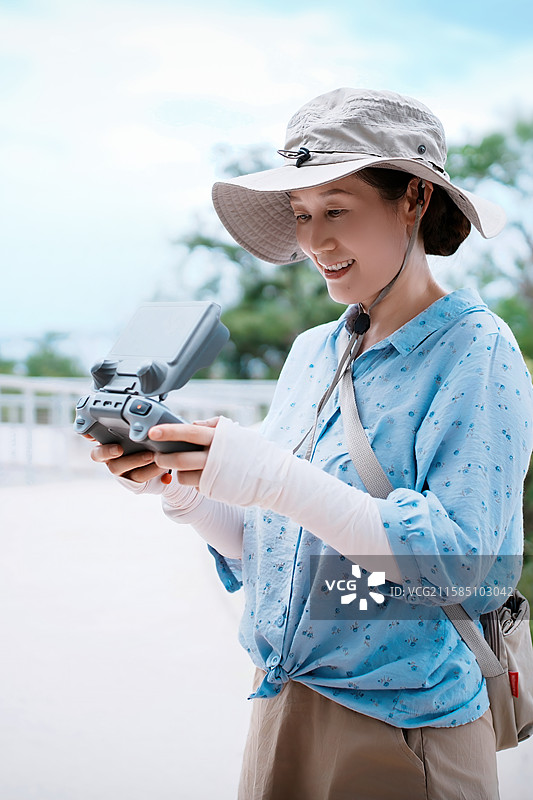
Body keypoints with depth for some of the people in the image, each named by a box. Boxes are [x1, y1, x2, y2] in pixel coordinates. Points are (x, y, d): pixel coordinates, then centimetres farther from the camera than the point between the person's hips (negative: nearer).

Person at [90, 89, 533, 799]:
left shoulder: (476, 350, -13)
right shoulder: (310, 353, 5)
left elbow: (464, 558, -22)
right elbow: (261, 549, 7)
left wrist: (271, 476, -28)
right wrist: (179, 486, -12)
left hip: (402, 735, -5)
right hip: (281, 702, 6)